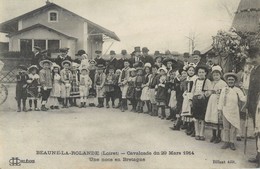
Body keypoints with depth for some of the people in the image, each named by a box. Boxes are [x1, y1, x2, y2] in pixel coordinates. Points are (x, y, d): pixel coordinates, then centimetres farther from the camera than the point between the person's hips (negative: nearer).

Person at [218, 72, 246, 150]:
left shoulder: (237, 90, 3)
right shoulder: (224, 89, 7)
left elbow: (242, 98, -2)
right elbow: (221, 99, 8)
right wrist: (220, 108, 5)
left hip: (234, 112, -1)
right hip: (225, 111, 1)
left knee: (233, 128, 2)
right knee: (226, 127, 4)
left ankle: (232, 142, 11)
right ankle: (226, 142, 12)